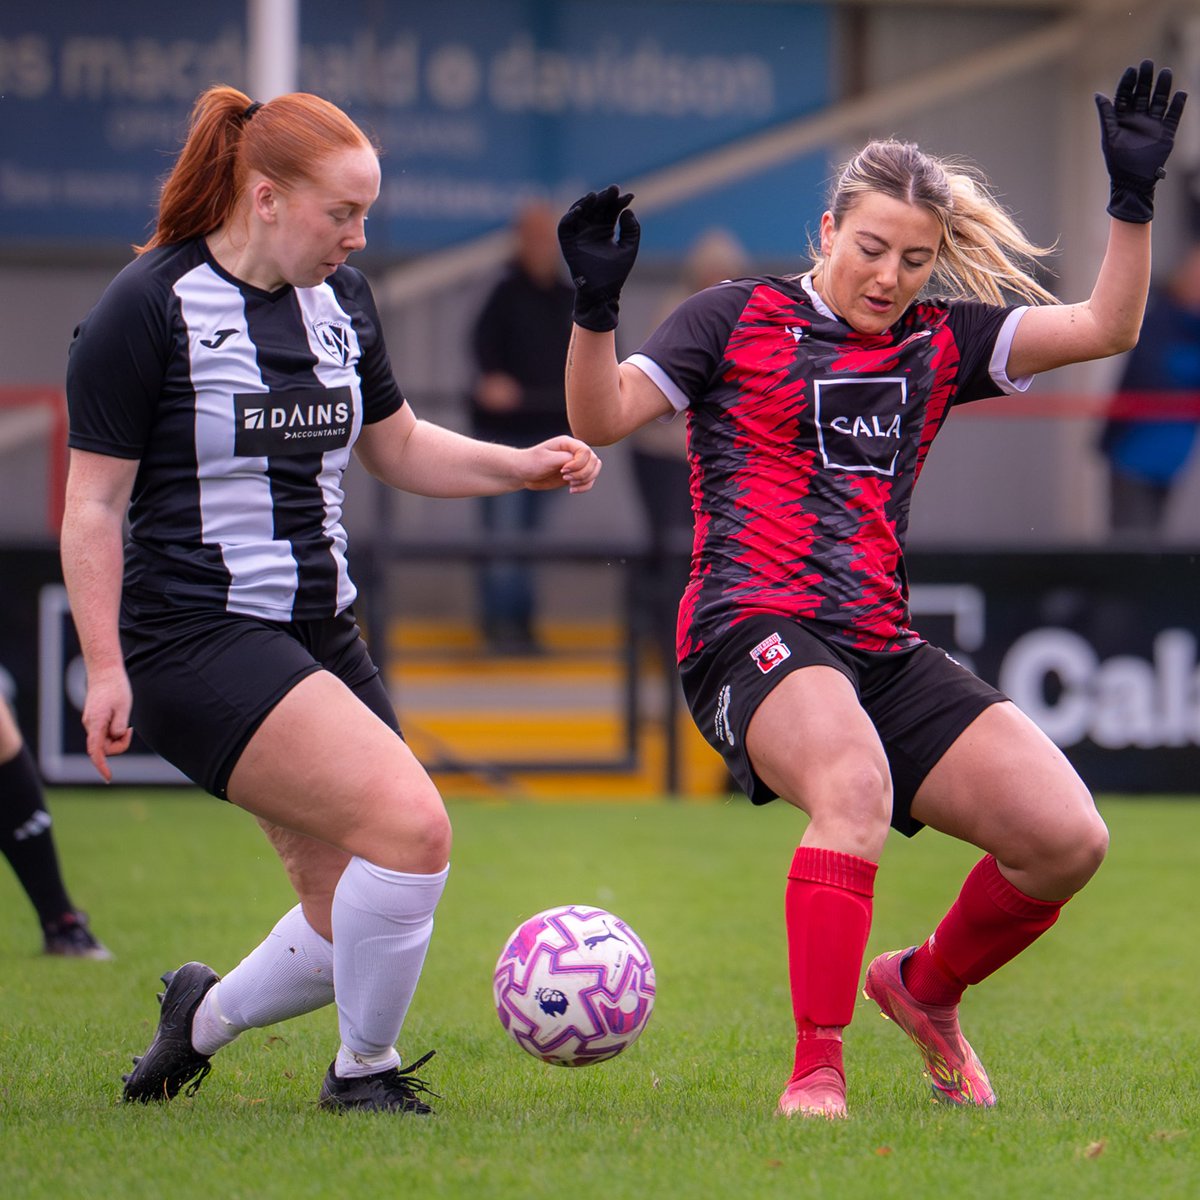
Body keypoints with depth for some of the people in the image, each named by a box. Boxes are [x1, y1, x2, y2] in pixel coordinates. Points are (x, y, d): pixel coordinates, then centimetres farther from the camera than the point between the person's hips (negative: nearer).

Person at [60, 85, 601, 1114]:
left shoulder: (341, 299, 10)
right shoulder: (149, 308, -10)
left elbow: (397, 447, 22)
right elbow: (94, 503, -8)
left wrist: (522, 466, 5)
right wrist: (106, 668, -13)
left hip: (320, 638, 8)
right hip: (196, 636, -8)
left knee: (357, 926, 5)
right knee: (412, 826, -23)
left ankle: (206, 1017, 33)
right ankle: (365, 1070, -4)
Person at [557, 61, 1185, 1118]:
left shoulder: (940, 344, 16)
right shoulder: (739, 318, 7)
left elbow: (1105, 327, 11)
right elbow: (602, 418, 0)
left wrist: (1133, 198, 1)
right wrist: (596, 305, -16)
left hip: (884, 652, 5)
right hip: (753, 628, -5)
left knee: (1068, 839, -8)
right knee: (855, 785, -37)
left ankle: (926, 988, 21)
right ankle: (815, 1071, -34)